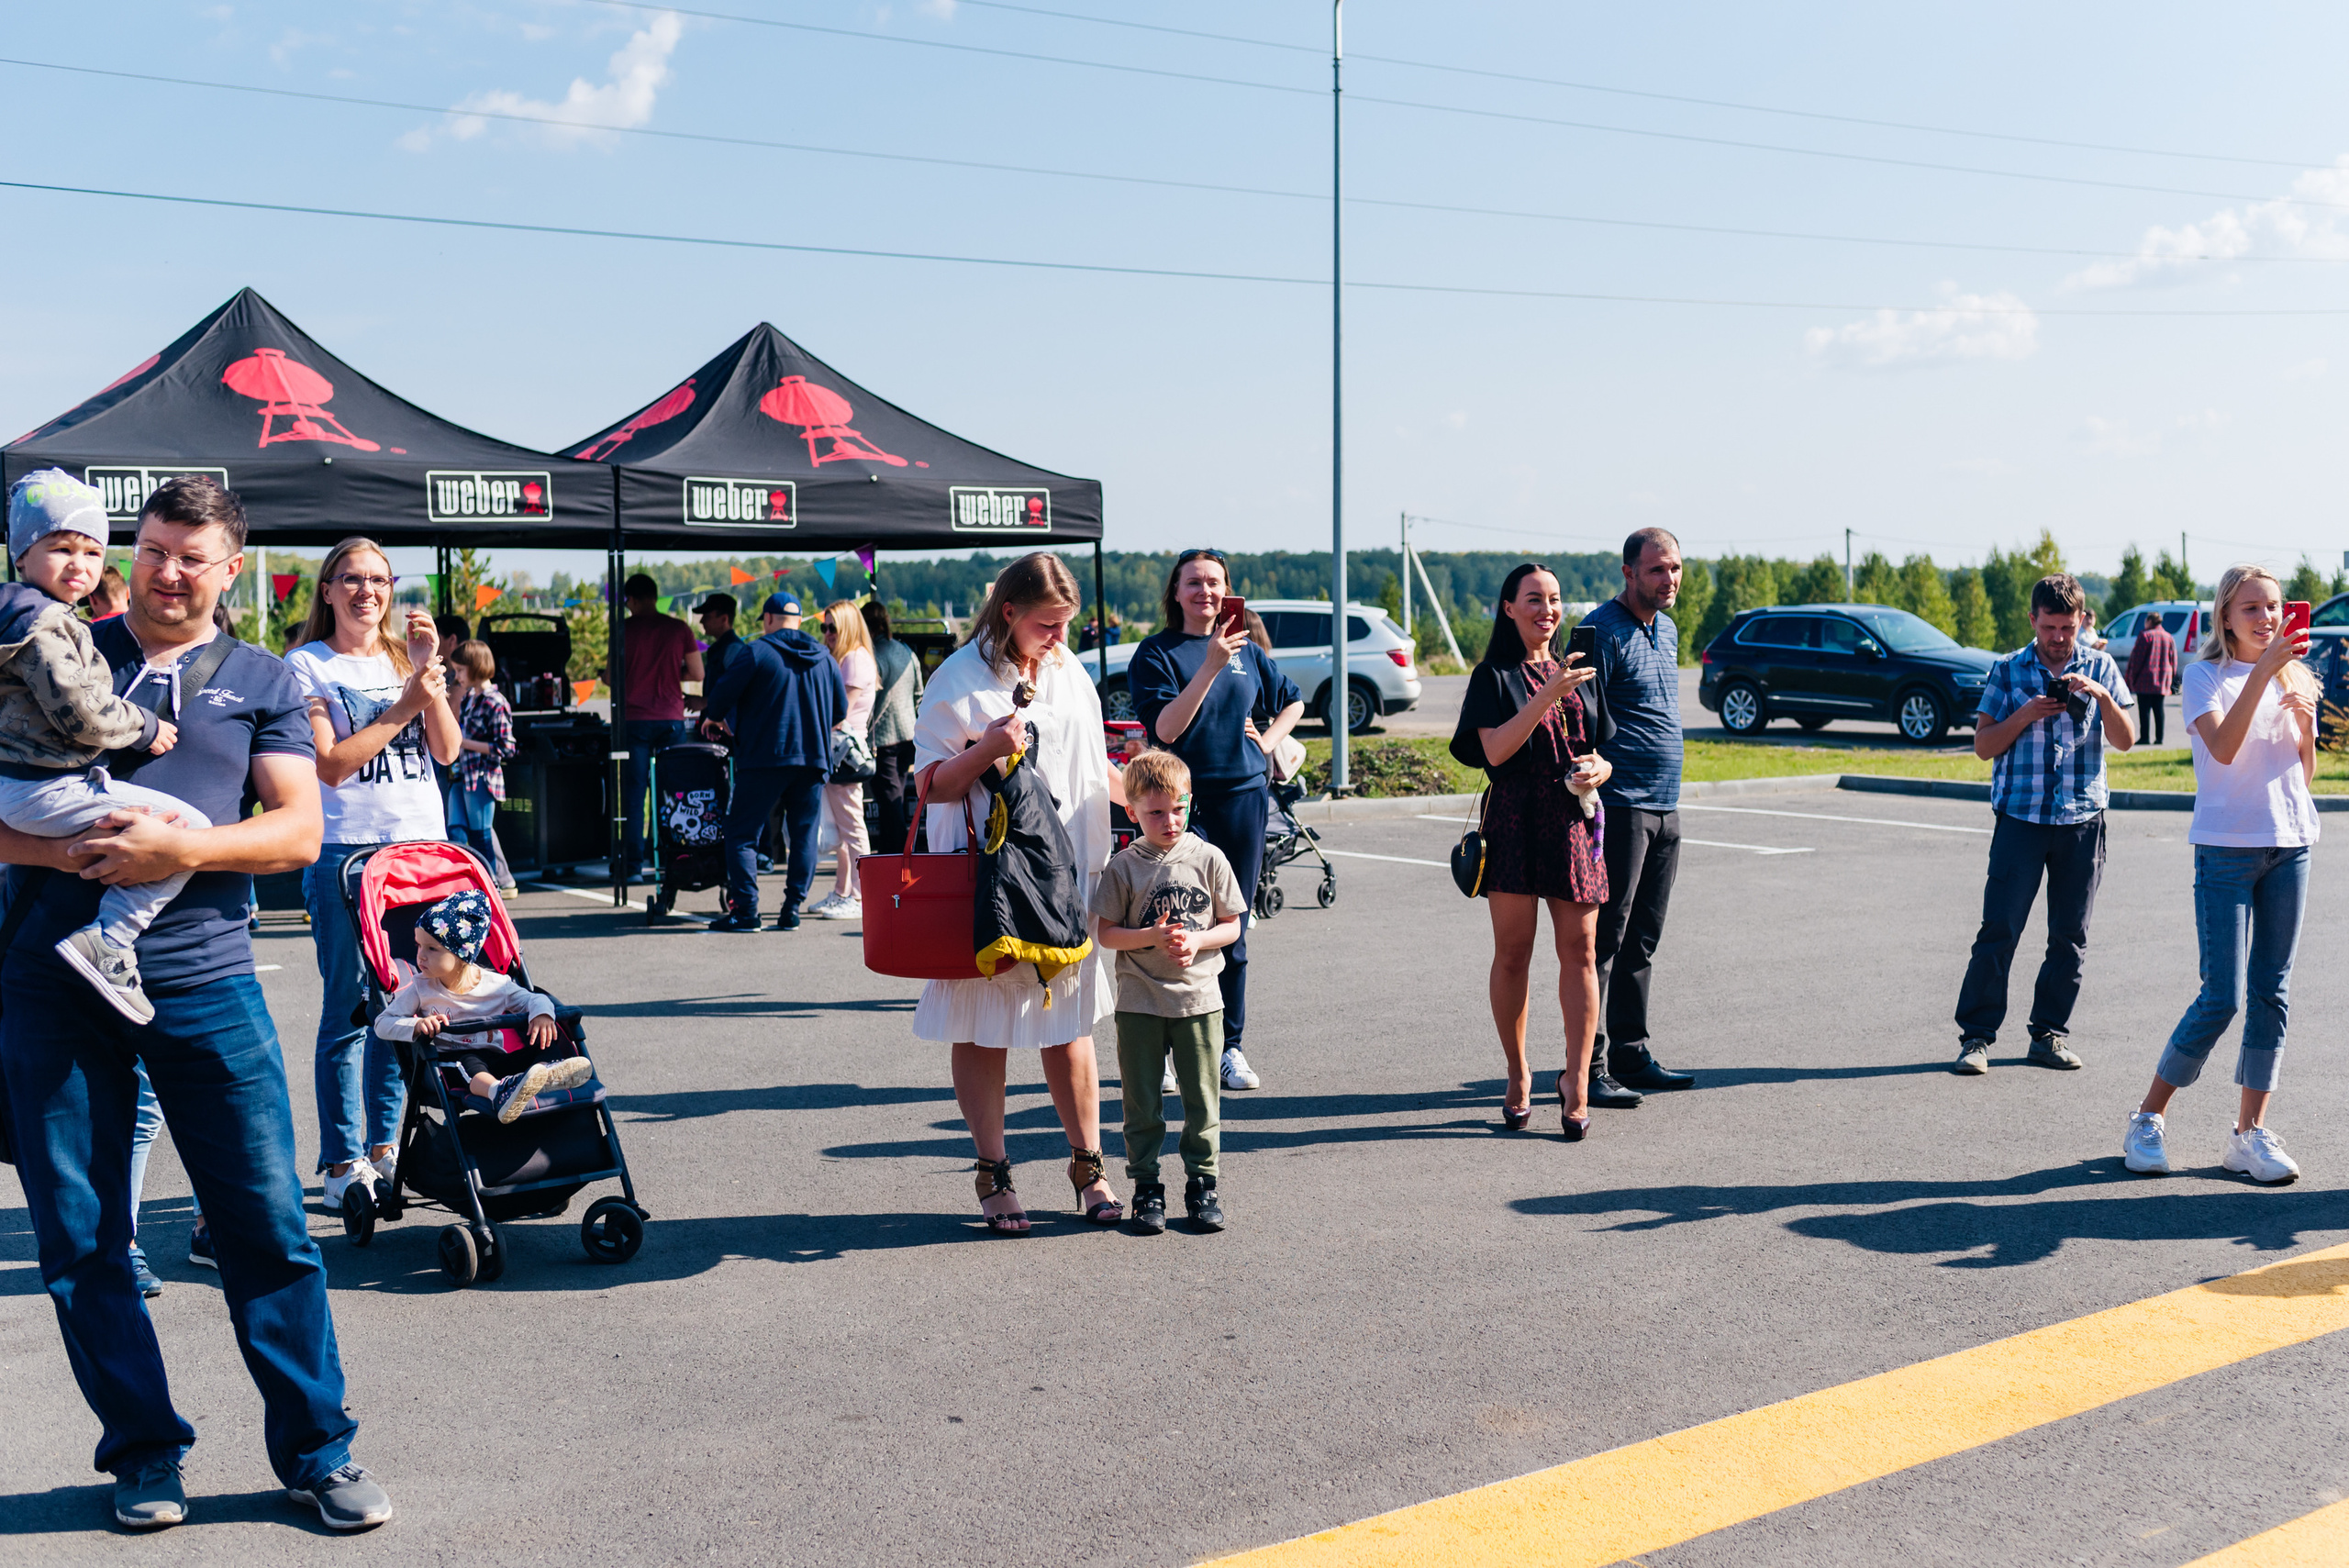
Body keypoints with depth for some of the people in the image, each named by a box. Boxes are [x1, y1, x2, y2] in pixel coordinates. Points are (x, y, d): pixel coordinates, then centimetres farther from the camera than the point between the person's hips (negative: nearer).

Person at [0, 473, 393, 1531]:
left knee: (269, 1226, 0)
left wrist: (185, 849, -15)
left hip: (203, 981, -1)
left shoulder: (261, 682, 10)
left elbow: (299, 829, 1)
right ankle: (143, 1452, 21)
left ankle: (316, 1451, 11)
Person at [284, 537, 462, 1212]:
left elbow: (446, 751, 4)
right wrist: (403, 706, -13)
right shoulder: (307, 665, 0)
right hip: (346, 851, -5)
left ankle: (385, 1144, 19)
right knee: (349, 1010, -3)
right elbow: (330, 765, -9)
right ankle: (342, 1161, 5)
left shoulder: (404, 655, 14)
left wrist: (428, 671, -7)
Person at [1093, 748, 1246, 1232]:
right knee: (1142, 1102, 6)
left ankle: (1203, 1183, 20)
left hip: (1198, 998, 1)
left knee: (1202, 1098, 7)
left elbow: (1232, 924, 3)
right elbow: (1105, 932, -3)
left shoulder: (1208, 858, -1)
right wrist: (1152, 937, -18)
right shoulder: (1123, 867, -3)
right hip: (1139, 1002, -1)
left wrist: (1196, 941, -15)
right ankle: (1146, 1187, 17)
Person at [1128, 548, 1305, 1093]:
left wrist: (1266, 740, 9)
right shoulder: (1157, 653, -3)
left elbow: (1292, 700, 27)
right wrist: (1211, 666, -22)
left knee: (1232, 928, 8)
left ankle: (1230, 1047, 17)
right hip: (1184, 801, -4)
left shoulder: (1247, 650, 11)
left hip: (1244, 798, 4)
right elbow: (1165, 728, -16)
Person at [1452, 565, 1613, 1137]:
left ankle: (1577, 1080, -1)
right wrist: (1549, 694, -18)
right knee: (1513, 953, 1)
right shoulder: (1493, 676, 3)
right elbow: (1496, 750, -12)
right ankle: (1518, 1075, 14)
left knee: (1579, 950, -3)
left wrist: (1600, 768, -3)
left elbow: (1602, 750, 21)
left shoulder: (1576, 673, 17)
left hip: (1575, 822, 4)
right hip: (1515, 822, -3)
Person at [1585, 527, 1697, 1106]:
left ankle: (1632, 1056, 21)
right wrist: (1595, 784, -19)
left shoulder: (1668, 630, 17)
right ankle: (1590, 1068, -4)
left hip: (1665, 808, 9)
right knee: (1603, 939, -7)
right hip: (1620, 807, -9)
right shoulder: (1603, 630, -11)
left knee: (1641, 942, 13)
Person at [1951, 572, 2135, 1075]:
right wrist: (2025, 715, -12)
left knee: (2070, 936, 5)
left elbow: (2126, 741, 1)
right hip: (2021, 816, -2)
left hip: (2082, 819, 2)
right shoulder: (2008, 670, 6)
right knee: (1999, 930, -7)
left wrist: (2102, 696, -15)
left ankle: (2049, 1033, 16)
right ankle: (1976, 1034, -1)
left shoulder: (2100, 668, 8)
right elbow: (1984, 745, 4)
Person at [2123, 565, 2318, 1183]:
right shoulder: (2206, 675, -4)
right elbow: (2224, 748, -21)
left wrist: (2306, 721, -6)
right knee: (2222, 998, -8)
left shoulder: (2295, 677, 12)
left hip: (2290, 846, 5)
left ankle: (2250, 1133, 10)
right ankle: (2148, 1120, 6)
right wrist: (2263, 671, -26)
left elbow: (2305, 774, 13)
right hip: (2227, 847, -5)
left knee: (2271, 993, 4)